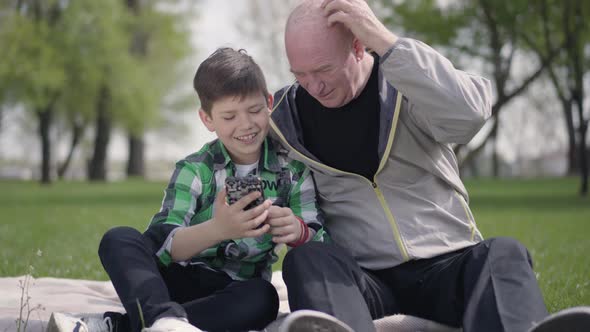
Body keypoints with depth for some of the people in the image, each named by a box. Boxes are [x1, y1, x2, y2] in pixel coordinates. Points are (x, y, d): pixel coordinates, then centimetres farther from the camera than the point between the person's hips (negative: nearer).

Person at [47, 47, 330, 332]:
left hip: (235, 292, 0)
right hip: (180, 280, 0)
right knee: (119, 240, -21)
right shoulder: (196, 170, -4)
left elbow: (320, 241, -4)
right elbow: (163, 247, -18)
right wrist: (217, 230, -40)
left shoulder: (291, 166, 0)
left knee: (263, 298, -35)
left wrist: (297, 231, -29)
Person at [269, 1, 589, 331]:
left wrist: (384, 41, -24)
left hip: (447, 267, -1)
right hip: (362, 279, 1)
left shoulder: (409, 84, -1)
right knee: (306, 260, -30)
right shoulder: (286, 116, 5)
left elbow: (471, 112, -24)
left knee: (504, 254, -30)